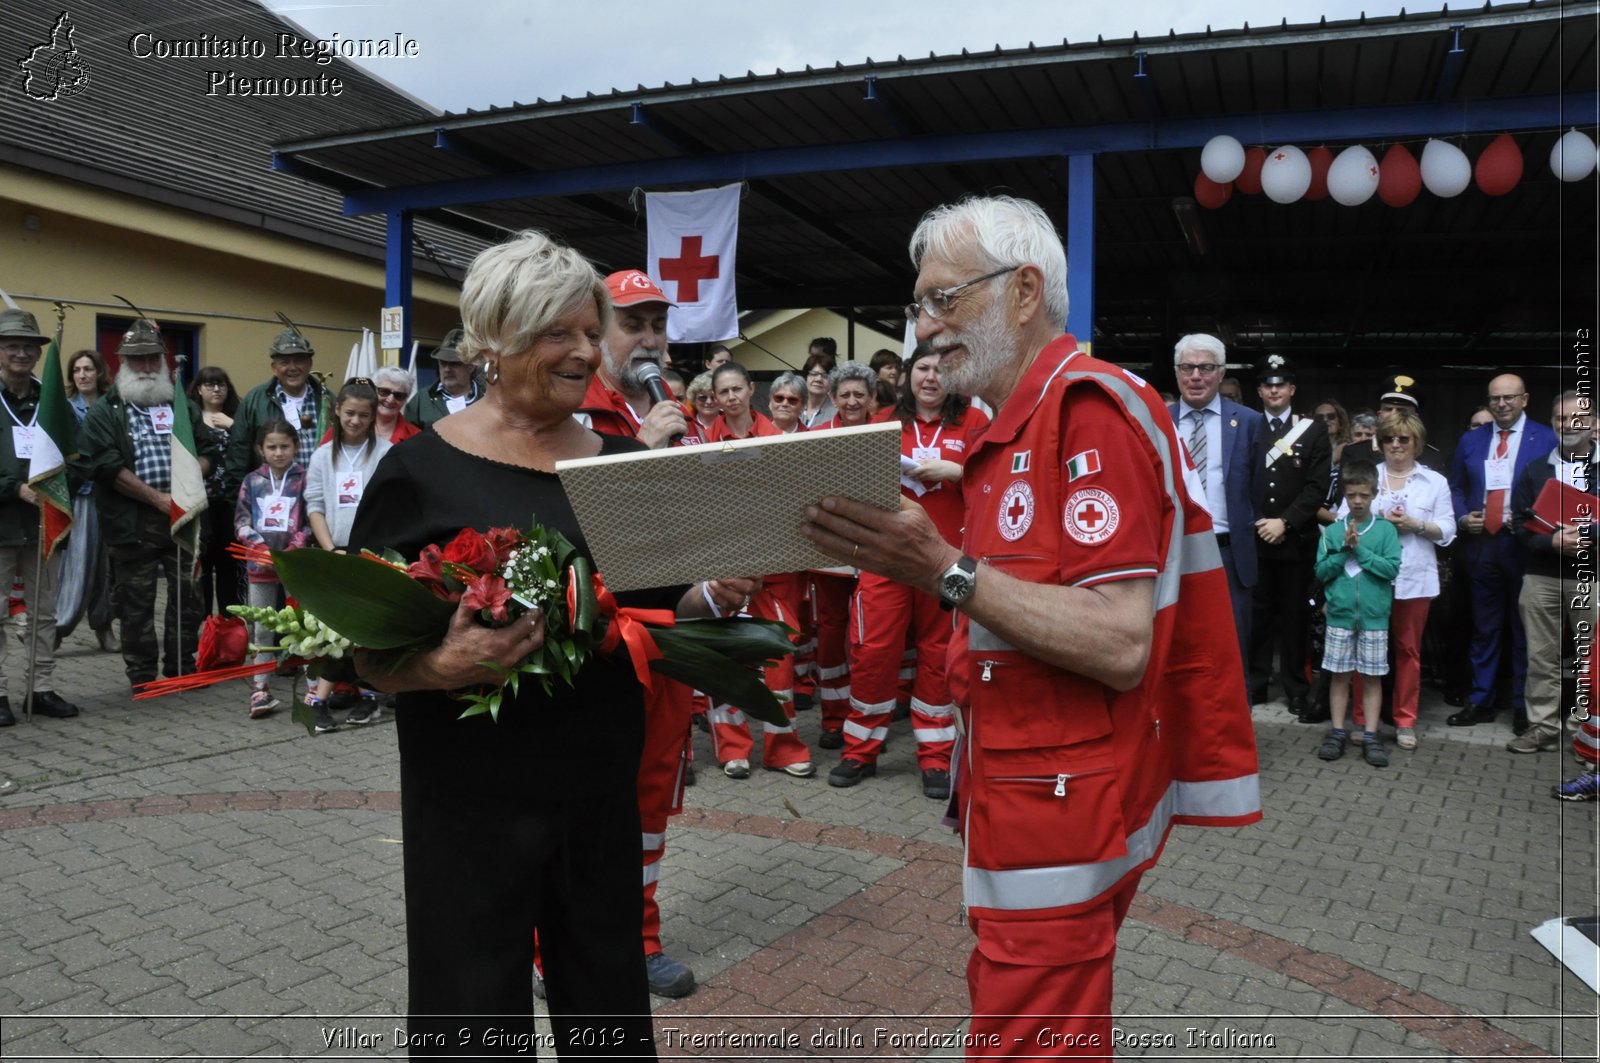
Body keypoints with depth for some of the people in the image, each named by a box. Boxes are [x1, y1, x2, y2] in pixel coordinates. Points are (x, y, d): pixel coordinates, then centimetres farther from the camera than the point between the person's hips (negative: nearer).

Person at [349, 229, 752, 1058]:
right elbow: (366, 650, -6)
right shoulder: (423, 469, -8)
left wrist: (713, 597, -9)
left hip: (602, 786, 4)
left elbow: (656, 608, 11)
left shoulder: (619, 463, 5)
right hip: (472, 796, -4)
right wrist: (439, 668, -26)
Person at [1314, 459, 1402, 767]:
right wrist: (1345, 550, -12)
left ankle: (1371, 737, 12)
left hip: (1374, 615, -1)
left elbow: (1392, 568, -10)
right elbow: (1321, 571, -1)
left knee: (1373, 676, 5)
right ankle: (1338, 732, 16)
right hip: (1340, 614, 1)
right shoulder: (1332, 531, 3)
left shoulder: (1385, 529, -1)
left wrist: (1360, 549, -14)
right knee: (1340, 674, 7)